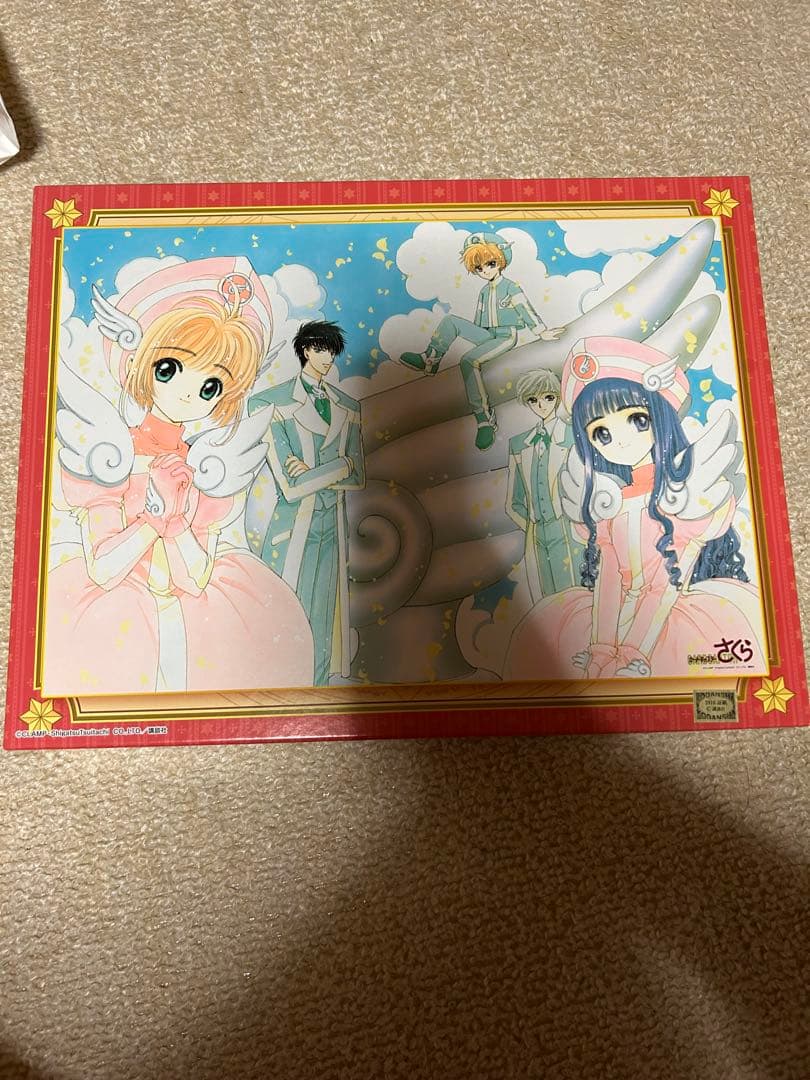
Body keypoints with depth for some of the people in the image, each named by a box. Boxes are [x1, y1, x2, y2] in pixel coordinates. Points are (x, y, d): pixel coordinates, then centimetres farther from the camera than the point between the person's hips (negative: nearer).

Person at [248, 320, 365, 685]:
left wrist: (312, 472, -9)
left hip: (332, 526, 4)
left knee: (323, 620, 8)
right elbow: (291, 485, -12)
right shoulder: (275, 402, -3)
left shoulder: (348, 407, 12)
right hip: (293, 525, -4)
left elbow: (358, 477, 5)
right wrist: (339, 467, -7)